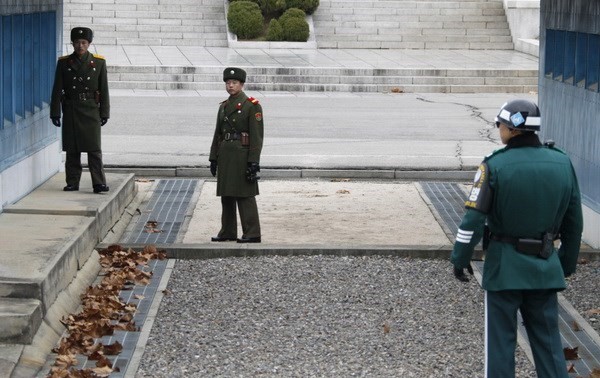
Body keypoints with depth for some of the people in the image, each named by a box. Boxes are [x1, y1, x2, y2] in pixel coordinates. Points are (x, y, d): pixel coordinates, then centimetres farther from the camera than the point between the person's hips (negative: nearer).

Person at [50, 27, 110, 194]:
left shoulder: (98, 62, 3)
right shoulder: (64, 63, 4)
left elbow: (104, 90, 5)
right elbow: (57, 90, 4)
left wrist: (104, 113, 1)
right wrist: (55, 113, -1)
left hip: (91, 111, -1)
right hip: (71, 110, 1)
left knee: (94, 149, -6)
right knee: (72, 150, 5)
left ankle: (99, 183, -7)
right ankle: (72, 182, 11)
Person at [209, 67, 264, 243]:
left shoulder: (252, 106, -7)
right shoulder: (224, 106, 14)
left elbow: (257, 136, -12)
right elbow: (218, 134, 18)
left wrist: (253, 162, -17)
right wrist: (213, 158, 13)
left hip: (243, 155, -7)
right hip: (225, 156, 7)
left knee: (245, 195, -7)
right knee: (226, 196, 11)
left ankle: (252, 234, -3)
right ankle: (228, 232, 19)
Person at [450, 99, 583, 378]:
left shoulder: (495, 166, -13)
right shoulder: (562, 164, 0)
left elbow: (474, 219, -14)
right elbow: (574, 222, 7)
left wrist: (460, 258, -2)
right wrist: (568, 262, 18)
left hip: (505, 263, -3)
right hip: (545, 265, 4)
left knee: (501, 337, 7)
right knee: (547, 337, 11)